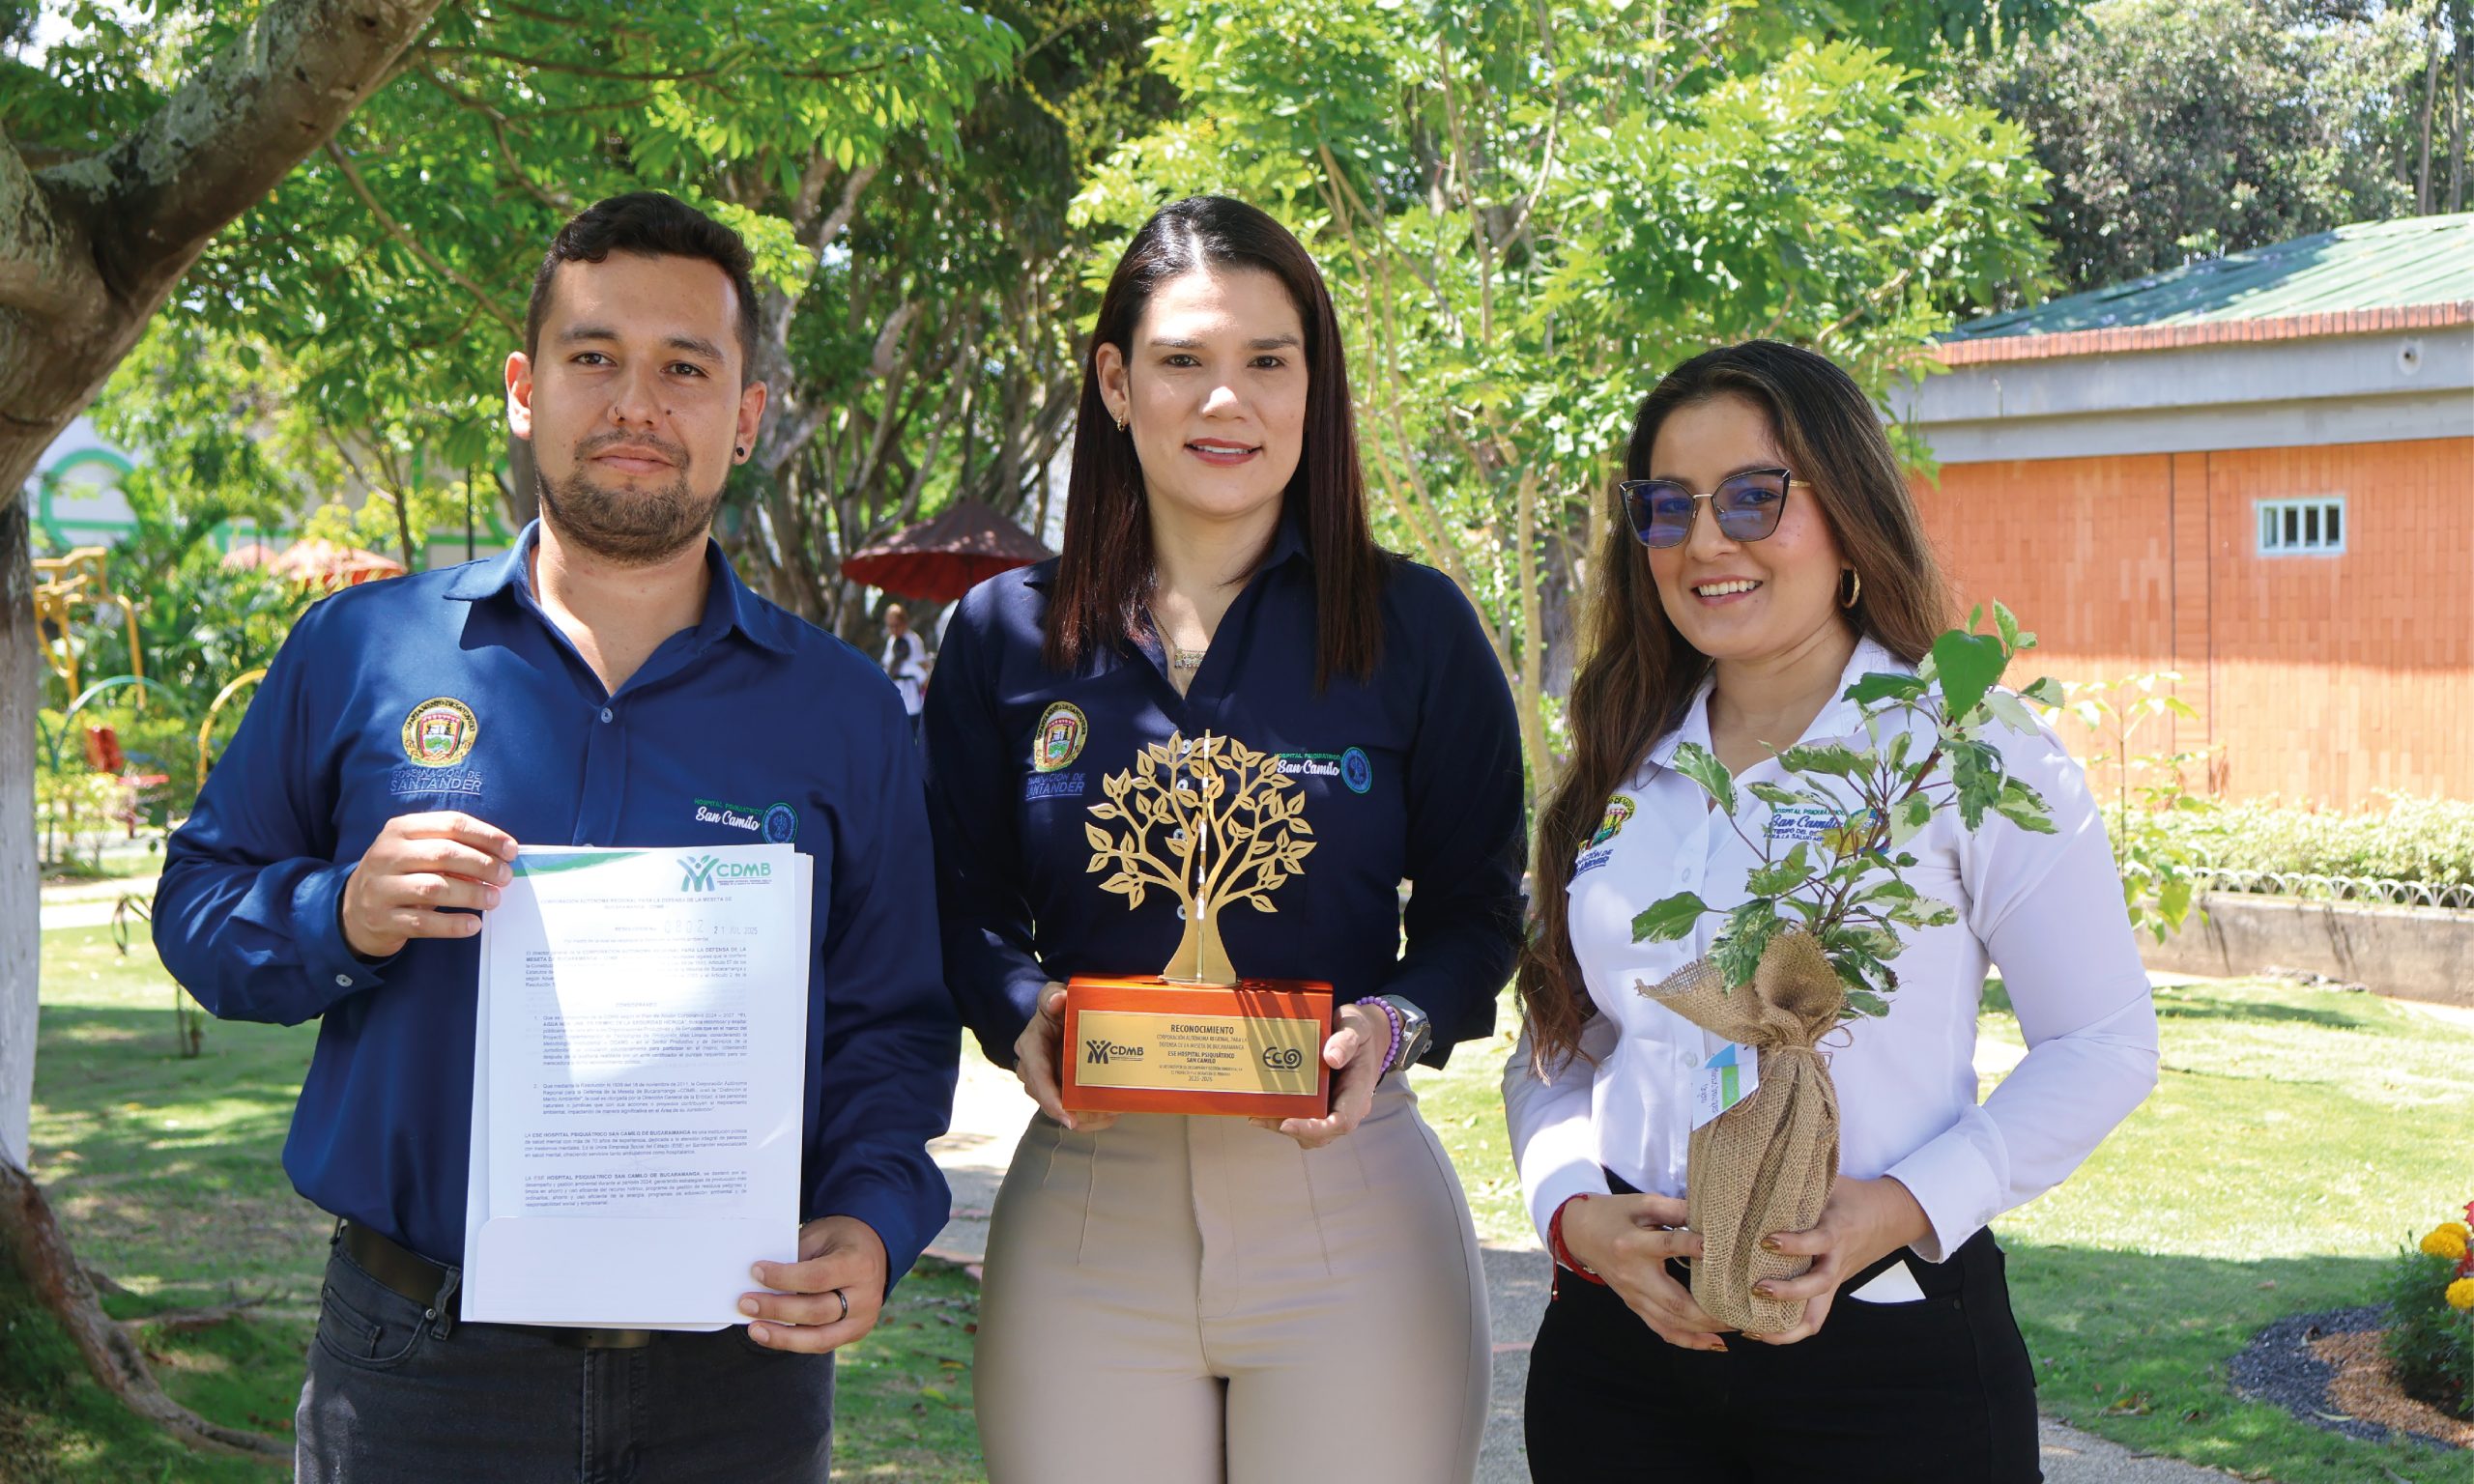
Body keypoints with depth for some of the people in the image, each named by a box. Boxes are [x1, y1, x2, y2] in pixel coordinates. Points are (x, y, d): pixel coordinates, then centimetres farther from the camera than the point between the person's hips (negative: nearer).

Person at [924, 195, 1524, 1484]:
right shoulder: (1004, 636, 6)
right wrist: (1022, 1014, -10)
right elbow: (963, 901, 10)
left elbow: (1478, 905, 5)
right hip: (1084, 1207, 1)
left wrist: (1401, 1023, -15)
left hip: (1349, 1200, -1)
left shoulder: (1415, 627, 2)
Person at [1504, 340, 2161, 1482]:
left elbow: (2102, 1044, -5)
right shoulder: (1620, 769, 9)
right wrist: (1575, 1211, -7)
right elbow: (1555, 1046, 12)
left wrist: (1905, 1206, -17)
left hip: (1890, 1348, -4)